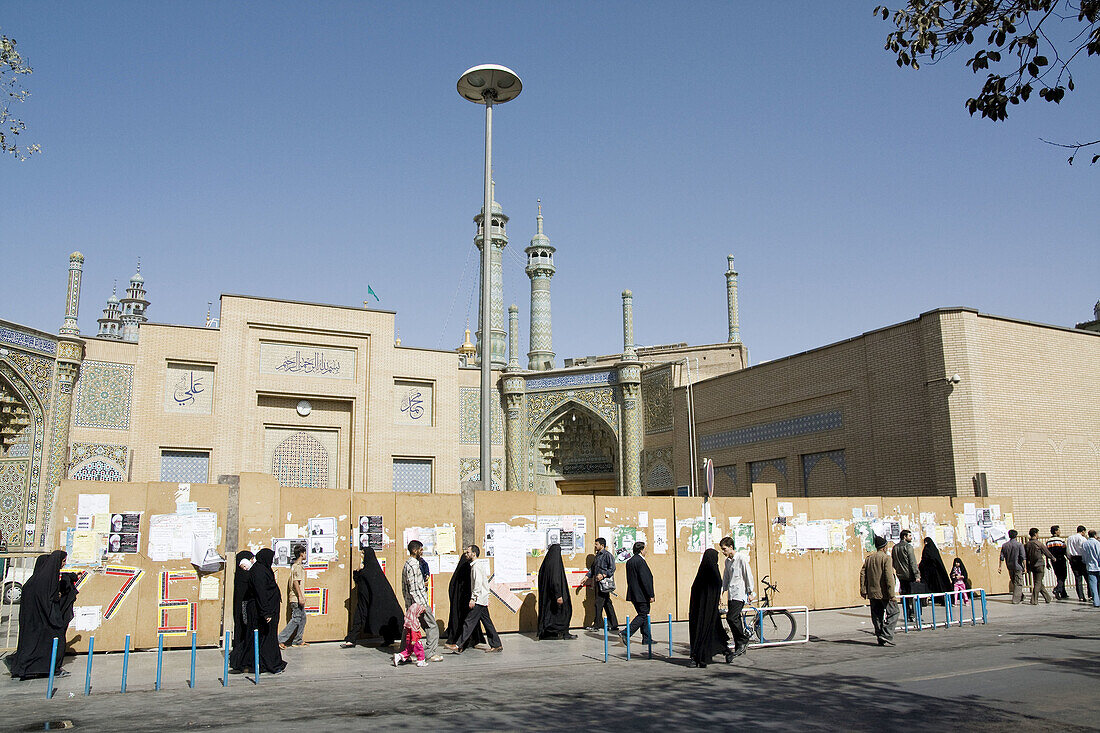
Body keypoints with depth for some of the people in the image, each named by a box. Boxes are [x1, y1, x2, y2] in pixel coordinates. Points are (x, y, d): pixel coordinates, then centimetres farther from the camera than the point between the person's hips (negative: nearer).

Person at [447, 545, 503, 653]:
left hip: (479, 600, -10)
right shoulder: (480, 565, 18)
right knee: (487, 622, 10)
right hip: (483, 600, 10)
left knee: (469, 622, -9)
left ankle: (459, 646, -9)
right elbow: (485, 582, 21)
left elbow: (478, 583, -21)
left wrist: (473, 598, -22)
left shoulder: (477, 566, -13)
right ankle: (496, 645, 12)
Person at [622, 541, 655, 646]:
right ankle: (625, 633, -11)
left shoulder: (629, 561, 12)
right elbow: (645, 580, -20)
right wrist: (650, 595, -17)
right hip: (641, 594, -9)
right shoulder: (640, 561, -17)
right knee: (643, 615, -3)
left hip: (633, 594, 9)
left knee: (643, 615, 15)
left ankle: (646, 638, 19)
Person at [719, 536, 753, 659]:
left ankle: (744, 641, -3)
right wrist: (721, 591, 16)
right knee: (734, 620, 5)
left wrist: (750, 592, -8)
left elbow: (748, 575, -8)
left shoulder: (741, 559, -8)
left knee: (731, 618, -18)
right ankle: (739, 648, 11)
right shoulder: (727, 561, 15)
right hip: (731, 594, 8)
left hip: (739, 594, -8)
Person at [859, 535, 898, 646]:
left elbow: (862, 573, 8)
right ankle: (886, 636, -11)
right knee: (892, 613, 1)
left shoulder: (868, 558, 10)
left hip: (872, 593, 6)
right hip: (883, 593, -6)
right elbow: (889, 577, -15)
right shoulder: (886, 558, -8)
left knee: (877, 616, 11)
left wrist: (863, 590, 10)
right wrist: (891, 593, -15)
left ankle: (880, 638, 13)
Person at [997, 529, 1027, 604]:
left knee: (1014, 582, 18)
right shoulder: (1019, 545, -10)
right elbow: (1023, 557, -13)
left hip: (1010, 567, 5)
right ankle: (1016, 600, -2)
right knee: (1018, 584, 1)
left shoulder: (1004, 545, 3)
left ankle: (1021, 597, 30)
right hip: (1018, 567, -5)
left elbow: (1002, 558, 5)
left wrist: (1000, 567, 9)